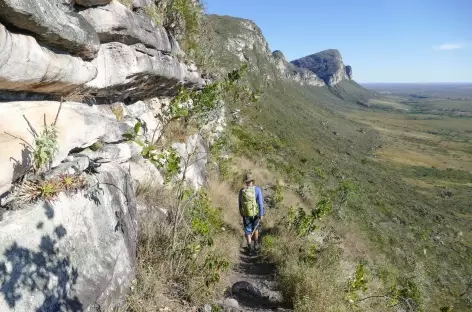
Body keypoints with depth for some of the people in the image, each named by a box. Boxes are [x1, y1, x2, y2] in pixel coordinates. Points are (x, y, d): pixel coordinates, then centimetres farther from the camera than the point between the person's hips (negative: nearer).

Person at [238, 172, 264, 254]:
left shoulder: (241, 191, -11)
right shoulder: (257, 189, -18)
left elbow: (240, 202, 1)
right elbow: (260, 203, -18)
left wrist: (241, 212, 18)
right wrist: (261, 214, -8)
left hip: (245, 214, 0)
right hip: (255, 213, 0)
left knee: (248, 231, 14)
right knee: (255, 228, 24)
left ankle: (250, 248, 20)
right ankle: (256, 245, 35)